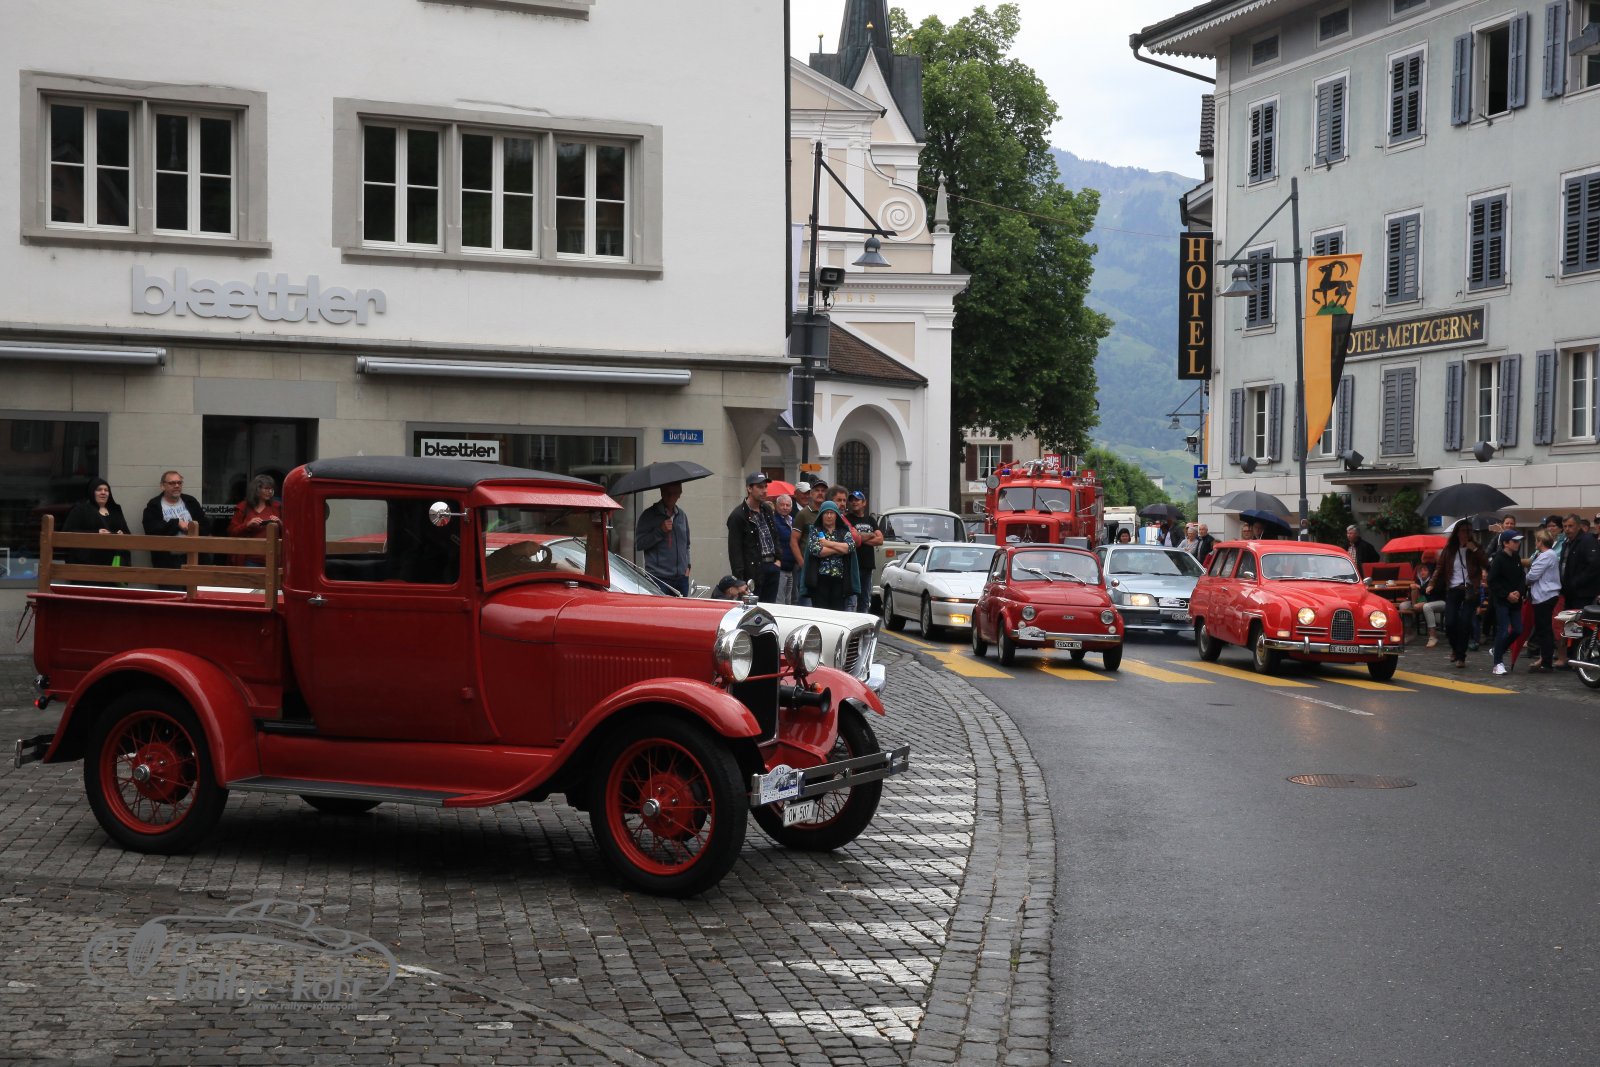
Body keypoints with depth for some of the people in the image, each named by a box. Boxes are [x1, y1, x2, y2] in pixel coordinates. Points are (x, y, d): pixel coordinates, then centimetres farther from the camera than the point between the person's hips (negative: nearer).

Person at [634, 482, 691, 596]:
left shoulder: (682, 516, 17)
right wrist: (660, 531, -14)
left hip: (681, 577, 5)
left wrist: (687, 566, 14)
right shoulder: (649, 515, 0)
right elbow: (638, 544, -6)